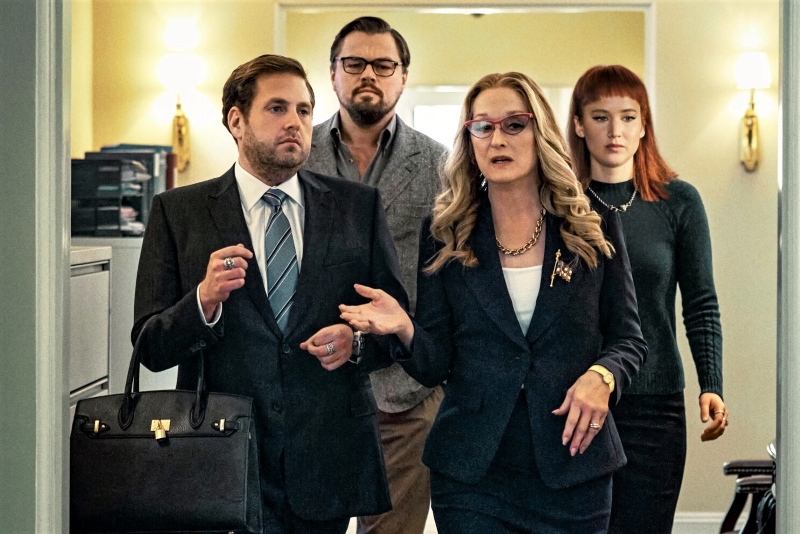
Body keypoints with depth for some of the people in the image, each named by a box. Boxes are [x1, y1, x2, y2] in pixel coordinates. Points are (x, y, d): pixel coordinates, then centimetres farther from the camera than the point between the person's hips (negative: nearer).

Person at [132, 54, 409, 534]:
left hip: (329, 464, 2)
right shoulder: (178, 212, 4)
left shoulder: (358, 206, 9)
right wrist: (204, 301, -19)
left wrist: (356, 340, -11)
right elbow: (151, 348, 0)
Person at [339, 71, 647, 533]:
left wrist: (602, 377, -15)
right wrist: (405, 329, -21)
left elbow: (628, 339, 6)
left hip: (573, 471, 0)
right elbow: (435, 367, 0)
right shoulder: (446, 236, 2)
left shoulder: (594, 230, 2)